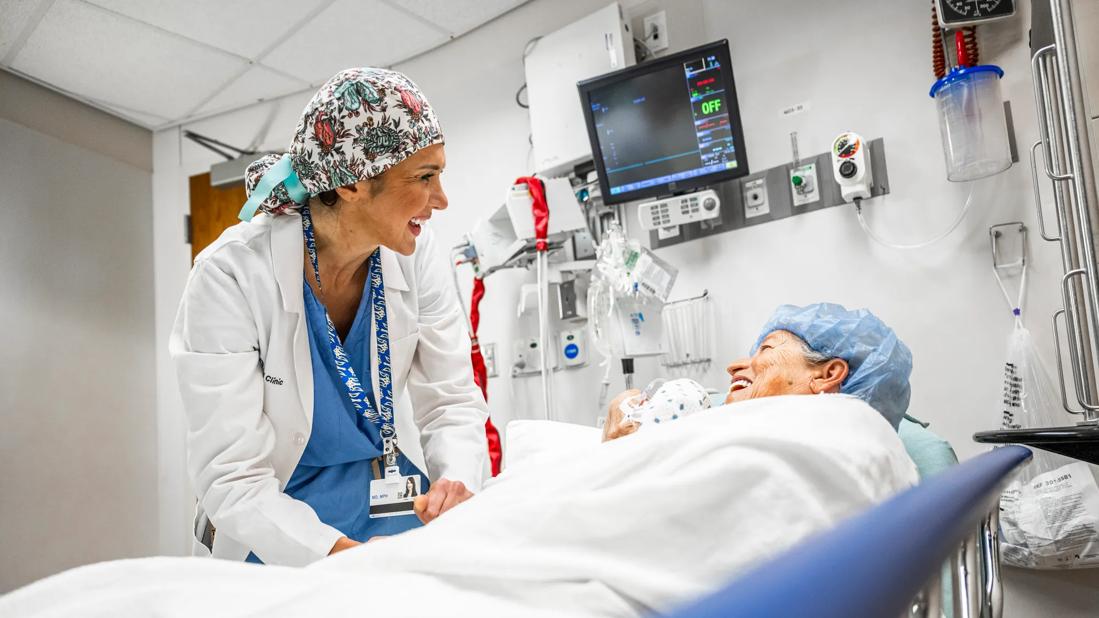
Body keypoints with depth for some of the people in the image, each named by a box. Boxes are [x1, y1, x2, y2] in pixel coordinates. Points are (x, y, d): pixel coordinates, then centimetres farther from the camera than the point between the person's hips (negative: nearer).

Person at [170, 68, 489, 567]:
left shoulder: (413, 252, -9)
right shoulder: (230, 276, -21)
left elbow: (450, 399, -4)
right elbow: (232, 477, -22)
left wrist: (456, 481, -24)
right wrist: (344, 555, -35)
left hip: (390, 503, 3)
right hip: (279, 525, -2)